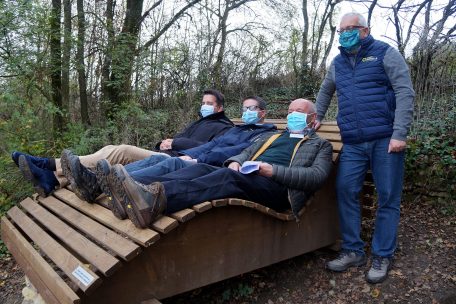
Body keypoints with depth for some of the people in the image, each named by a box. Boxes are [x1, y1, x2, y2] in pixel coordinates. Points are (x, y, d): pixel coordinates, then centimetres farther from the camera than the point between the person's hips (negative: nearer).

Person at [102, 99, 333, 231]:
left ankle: (157, 198, -57)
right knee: (202, 168, -22)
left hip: (277, 187, -6)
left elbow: (317, 176, -1)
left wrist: (275, 171, -13)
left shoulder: (321, 145, 19)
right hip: (245, 177, 6)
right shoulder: (272, 136, 36)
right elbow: (246, 153, 25)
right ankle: (150, 194, -45)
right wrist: (235, 162, -1)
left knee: (228, 176, -36)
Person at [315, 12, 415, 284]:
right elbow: (325, 91, 34)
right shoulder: (338, 64, 16)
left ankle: (383, 256, 14)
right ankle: (353, 251, 13)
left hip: (386, 139, -4)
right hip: (353, 143, 5)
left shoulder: (385, 54, 0)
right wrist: (318, 117, 27)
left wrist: (400, 134, -15)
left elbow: (405, 93, -7)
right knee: (346, 192, 0)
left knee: (388, 198, 1)